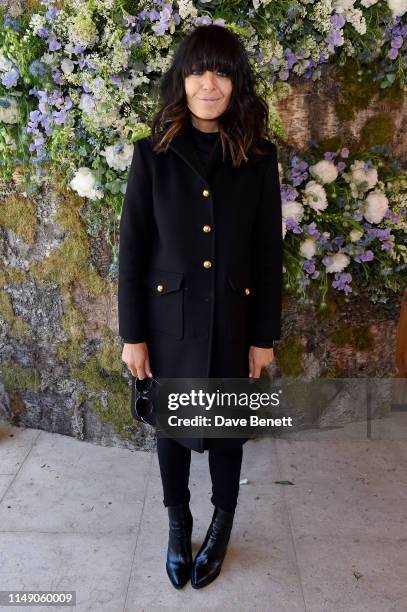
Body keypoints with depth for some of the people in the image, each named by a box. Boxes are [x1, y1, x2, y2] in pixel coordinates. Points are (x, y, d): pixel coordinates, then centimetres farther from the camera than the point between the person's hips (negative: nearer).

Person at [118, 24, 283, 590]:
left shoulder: (259, 156, -4)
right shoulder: (153, 154, -6)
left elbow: (269, 253, -2)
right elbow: (132, 250, -4)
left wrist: (265, 335, -2)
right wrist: (133, 334, -5)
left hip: (233, 321, 0)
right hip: (169, 320, 0)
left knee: (227, 427, 16)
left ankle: (222, 524, 41)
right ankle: (178, 523, 41)